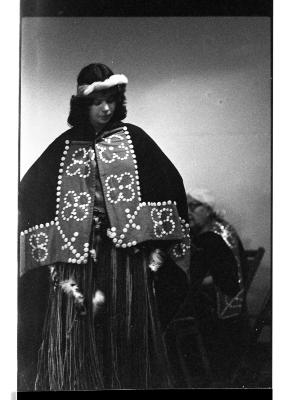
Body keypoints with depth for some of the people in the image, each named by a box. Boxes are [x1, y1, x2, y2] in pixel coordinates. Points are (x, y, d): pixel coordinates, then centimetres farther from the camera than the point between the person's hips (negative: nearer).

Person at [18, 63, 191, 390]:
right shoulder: (65, 147, 8)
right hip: (77, 256, 0)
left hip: (127, 254, 0)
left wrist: (158, 249, -3)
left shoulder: (132, 140, 7)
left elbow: (168, 185, 4)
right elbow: (30, 193, 5)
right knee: (78, 334, -3)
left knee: (127, 335, 2)